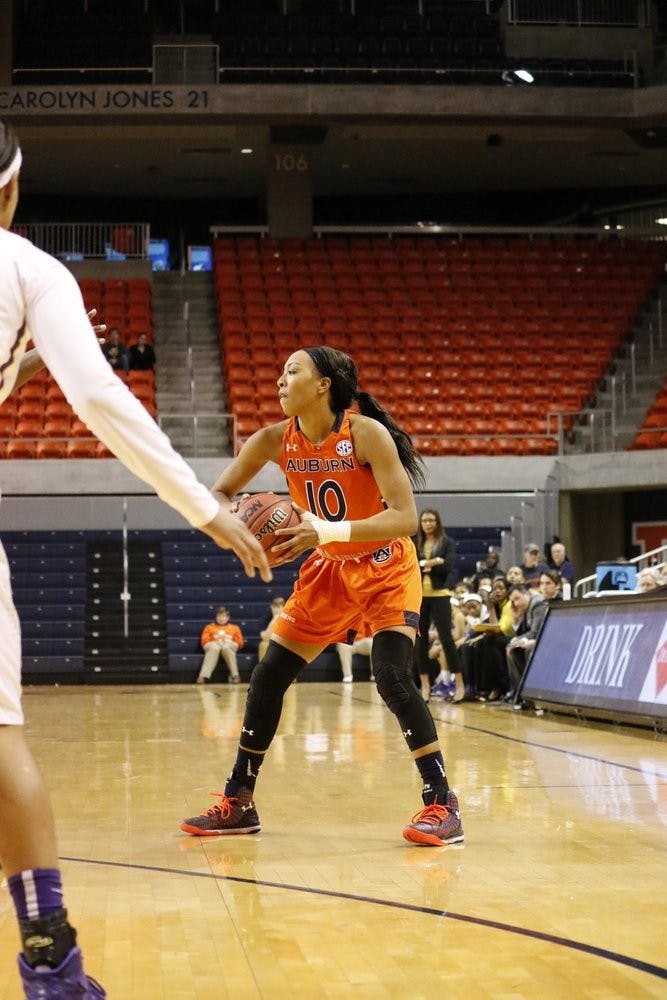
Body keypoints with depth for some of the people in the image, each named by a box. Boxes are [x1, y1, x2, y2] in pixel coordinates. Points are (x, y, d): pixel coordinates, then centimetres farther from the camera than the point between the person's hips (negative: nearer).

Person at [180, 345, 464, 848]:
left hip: (388, 570, -5)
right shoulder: (275, 440, -11)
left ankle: (442, 804, -13)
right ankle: (237, 803, 16)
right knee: (268, 676, 3)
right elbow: (219, 494, -3)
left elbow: (406, 518, -30)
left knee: (393, 676, -24)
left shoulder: (366, 433, -25)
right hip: (329, 571, 6)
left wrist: (325, 531, -41)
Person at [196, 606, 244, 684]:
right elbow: (204, 641, 14)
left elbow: (240, 643, 17)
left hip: (229, 645, 0)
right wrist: (216, 640, -2)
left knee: (226, 648, -41)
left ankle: (235, 675, -47)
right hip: (213, 644, 0)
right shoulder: (210, 627, 28)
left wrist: (227, 640, 1)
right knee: (214, 649, -41)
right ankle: (203, 676, -57)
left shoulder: (234, 627, 27)